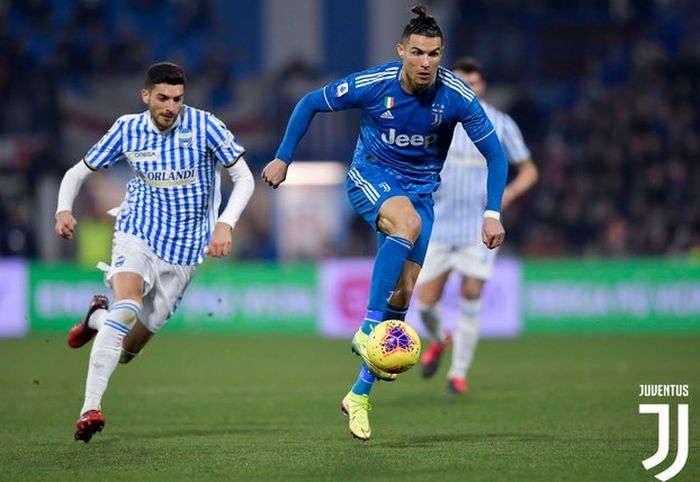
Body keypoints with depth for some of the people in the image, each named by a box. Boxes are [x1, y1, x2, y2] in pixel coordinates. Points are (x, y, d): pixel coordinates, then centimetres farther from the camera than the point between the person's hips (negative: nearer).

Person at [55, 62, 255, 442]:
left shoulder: (203, 126, -9)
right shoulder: (127, 129, -3)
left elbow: (243, 178, -6)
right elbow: (78, 172, 7)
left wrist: (225, 224, -21)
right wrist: (63, 209, -13)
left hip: (184, 251, 1)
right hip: (137, 236, -1)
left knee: (128, 348, 3)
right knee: (128, 305, -32)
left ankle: (98, 317, 40)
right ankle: (90, 409, -30)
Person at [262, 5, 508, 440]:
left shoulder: (457, 96, -18)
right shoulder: (372, 84, -20)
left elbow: (495, 154, -7)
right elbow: (311, 104, -4)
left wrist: (493, 214, -14)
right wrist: (283, 158, -2)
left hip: (420, 189, 3)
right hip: (371, 177, -3)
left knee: (403, 294, -4)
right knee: (408, 223, -37)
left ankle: (361, 394, 9)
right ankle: (367, 330, -32)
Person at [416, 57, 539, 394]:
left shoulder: (501, 124, -1)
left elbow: (528, 170, 7)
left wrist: (508, 193, -13)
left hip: (480, 227, -1)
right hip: (438, 224, 1)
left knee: (470, 300, -7)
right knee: (425, 301, -1)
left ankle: (458, 373, 7)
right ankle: (438, 341, 34)